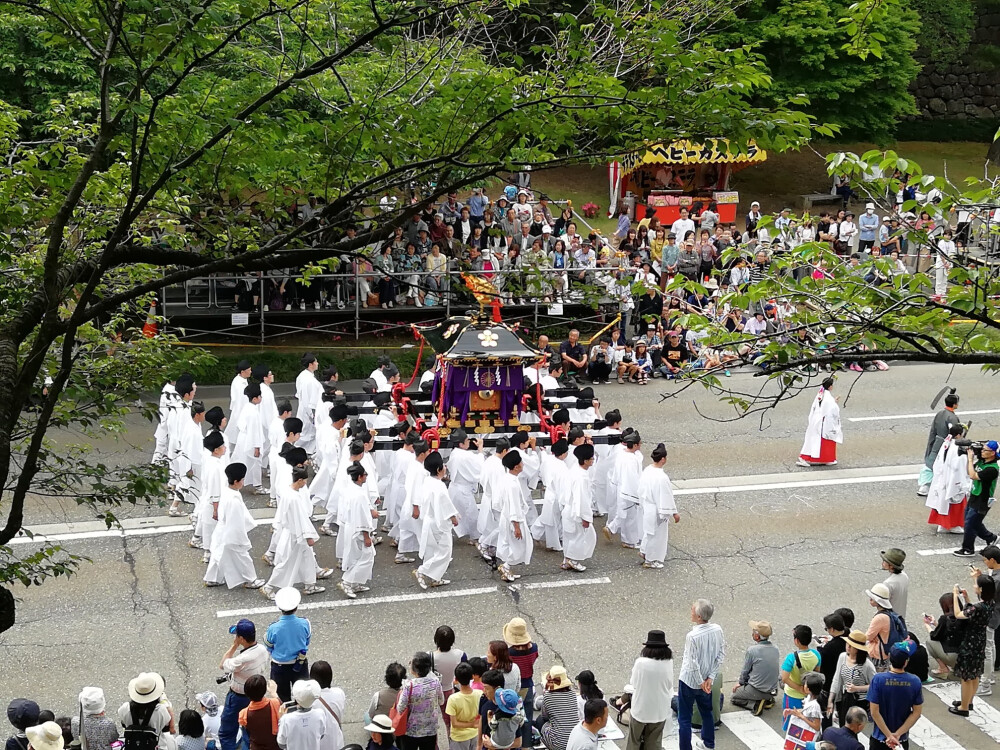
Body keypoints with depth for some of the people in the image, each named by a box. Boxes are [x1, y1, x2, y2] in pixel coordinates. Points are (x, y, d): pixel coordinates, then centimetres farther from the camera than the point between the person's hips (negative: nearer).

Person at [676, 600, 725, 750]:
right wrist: (710, 678, -2)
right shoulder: (717, 630, -11)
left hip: (689, 681, -7)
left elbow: (693, 664, -25)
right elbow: (721, 656, -4)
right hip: (707, 681, 7)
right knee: (707, 712, 27)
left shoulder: (692, 636, -29)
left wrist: (700, 682, -11)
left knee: (684, 719, 6)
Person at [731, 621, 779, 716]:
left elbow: (745, 671, -7)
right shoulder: (776, 649, -2)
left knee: (734, 698, 18)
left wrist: (740, 682, 16)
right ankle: (768, 699, 11)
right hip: (773, 691, 6)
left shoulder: (752, 650, -20)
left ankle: (755, 704, -6)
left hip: (756, 691, -6)